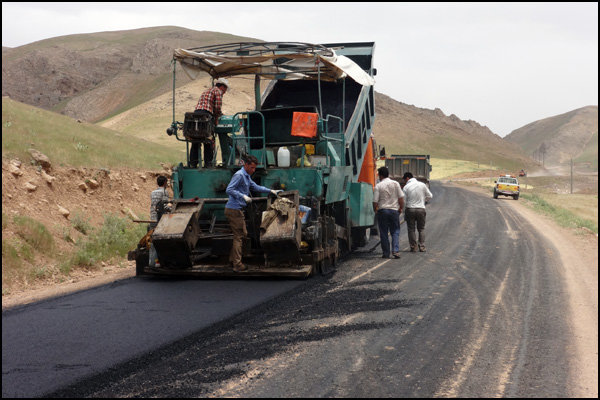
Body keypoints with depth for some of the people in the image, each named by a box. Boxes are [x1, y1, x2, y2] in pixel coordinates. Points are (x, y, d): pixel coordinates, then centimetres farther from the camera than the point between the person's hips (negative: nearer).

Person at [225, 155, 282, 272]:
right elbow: (229, 190, -22)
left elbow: (256, 187, 30)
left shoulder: (247, 177, 18)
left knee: (242, 234, 16)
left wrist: (271, 191, 25)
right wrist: (243, 196, -29)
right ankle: (237, 265, -6)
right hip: (234, 210, -10)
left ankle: (233, 260, 23)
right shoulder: (239, 175, -14)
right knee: (239, 236, -7)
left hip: (238, 210, 10)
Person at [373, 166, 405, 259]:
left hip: (382, 210, -1)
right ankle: (396, 251, -7)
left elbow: (375, 201, -7)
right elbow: (401, 198, 1)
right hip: (394, 210, 2)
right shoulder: (395, 183, 1)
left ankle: (386, 253, 7)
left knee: (383, 233, 6)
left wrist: (375, 209, 12)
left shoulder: (378, 186, -6)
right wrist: (401, 208, 14)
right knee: (395, 232, 8)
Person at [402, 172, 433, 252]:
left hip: (410, 209, -2)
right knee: (421, 228, 13)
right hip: (421, 209, 2)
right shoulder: (422, 185, 1)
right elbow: (430, 196, 7)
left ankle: (413, 247, 6)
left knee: (411, 229, 8)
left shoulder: (406, 187, -6)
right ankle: (422, 246, 7)